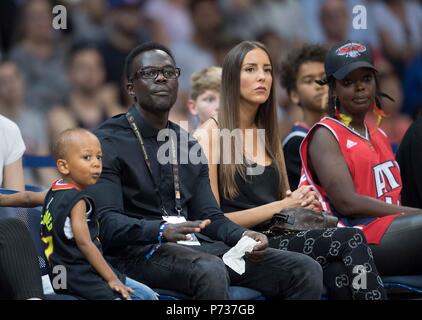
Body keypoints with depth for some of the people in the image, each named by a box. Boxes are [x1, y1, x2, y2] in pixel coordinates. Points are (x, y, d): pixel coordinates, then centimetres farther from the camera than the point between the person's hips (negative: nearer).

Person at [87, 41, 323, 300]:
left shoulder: (189, 146, 22)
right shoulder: (107, 143, -1)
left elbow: (209, 216, 17)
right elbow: (107, 222, -13)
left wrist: (243, 236, -5)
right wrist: (162, 231, -31)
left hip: (196, 246, 7)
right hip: (138, 250, -7)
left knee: (306, 271, -10)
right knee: (211, 272, -40)